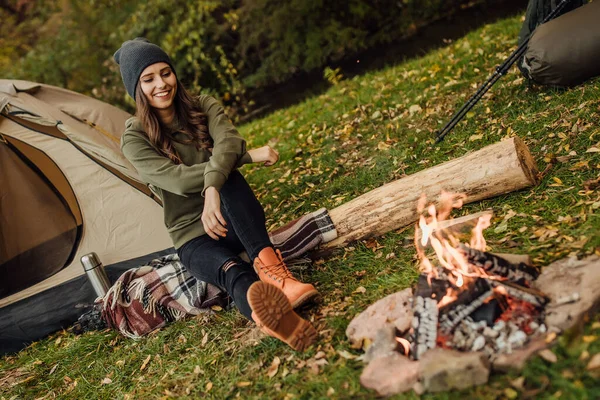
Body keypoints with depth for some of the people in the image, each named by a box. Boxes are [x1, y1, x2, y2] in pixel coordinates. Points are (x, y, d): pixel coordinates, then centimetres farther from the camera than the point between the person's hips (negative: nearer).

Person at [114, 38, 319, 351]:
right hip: (193, 237, -2)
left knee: (225, 174, -34)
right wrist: (248, 155, -27)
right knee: (230, 271, -39)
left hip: (232, 219, 2)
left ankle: (270, 268, -47)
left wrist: (212, 189, -44)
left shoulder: (204, 107, 0)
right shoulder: (135, 139, -7)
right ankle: (263, 312, -71)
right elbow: (178, 179, -23)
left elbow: (227, 142, -23)